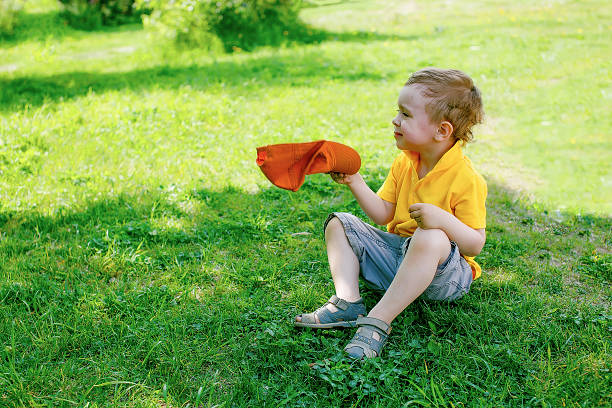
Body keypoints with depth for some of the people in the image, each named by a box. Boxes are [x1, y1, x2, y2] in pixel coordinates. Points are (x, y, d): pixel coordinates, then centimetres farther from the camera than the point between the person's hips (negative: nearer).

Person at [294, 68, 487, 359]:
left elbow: (475, 244, -17)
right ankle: (347, 303, -16)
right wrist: (355, 182, -7)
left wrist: (444, 220, -35)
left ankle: (377, 322, -35)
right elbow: (383, 215, 4)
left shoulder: (466, 179, -16)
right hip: (395, 254, 7)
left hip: (443, 271, -7)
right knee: (339, 224, 1)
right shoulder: (403, 164, 5)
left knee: (431, 238, -40)